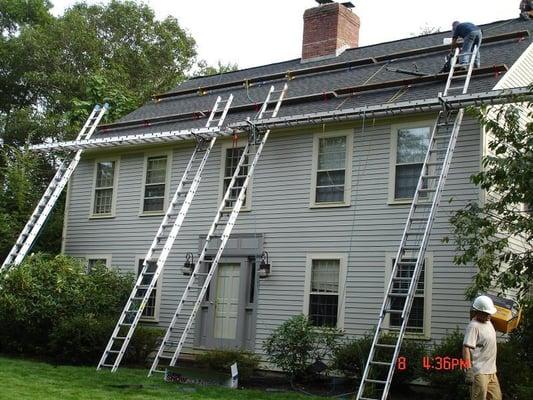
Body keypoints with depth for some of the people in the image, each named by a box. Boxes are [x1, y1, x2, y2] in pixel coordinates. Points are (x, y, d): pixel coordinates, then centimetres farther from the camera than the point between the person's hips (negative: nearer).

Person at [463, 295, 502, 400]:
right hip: (480, 372, -9)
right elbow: (466, 348, -22)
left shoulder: (488, 322, 11)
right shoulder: (473, 326, -16)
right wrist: (469, 370, -27)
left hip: (491, 371, 9)